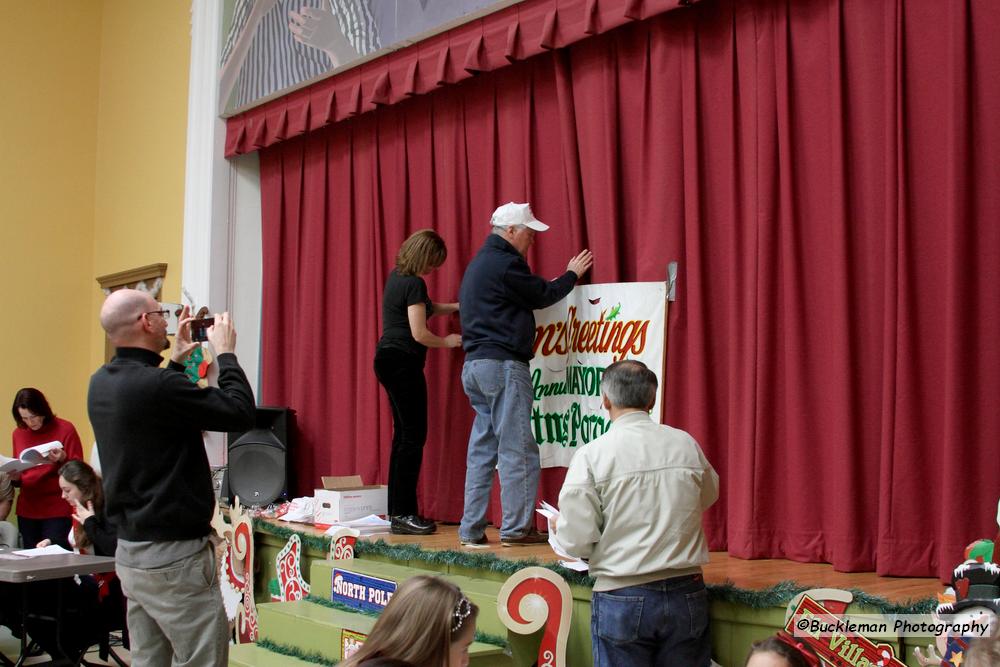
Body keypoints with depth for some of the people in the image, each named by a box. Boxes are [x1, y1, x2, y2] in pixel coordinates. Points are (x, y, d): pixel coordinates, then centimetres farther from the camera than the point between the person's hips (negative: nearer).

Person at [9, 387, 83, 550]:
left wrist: (62, 459, -19)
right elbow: (19, 477, 18)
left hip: (58, 512, -4)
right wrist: (15, 477, -4)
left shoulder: (65, 429, -4)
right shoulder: (18, 434, 9)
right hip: (27, 511, 4)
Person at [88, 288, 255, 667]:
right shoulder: (156, 384, -22)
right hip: (173, 557, -9)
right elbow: (240, 413, -18)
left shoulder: (101, 383, 5)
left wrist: (177, 360, 22)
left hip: (130, 550, 9)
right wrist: (225, 353, -5)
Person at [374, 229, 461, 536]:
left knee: (403, 435, 12)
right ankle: (403, 514, -8)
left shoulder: (396, 277, 15)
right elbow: (420, 334, -17)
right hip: (403, 363, -10)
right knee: (413, 436, -7)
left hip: (387, 359, 10)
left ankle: (397, 511, 14)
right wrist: (447, 341, 0)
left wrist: (453, 307, 20)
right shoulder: (415, 284, -14)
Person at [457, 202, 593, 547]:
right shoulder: (505, 263, -11)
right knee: (517, 449, -4)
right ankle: (516, 528, 0)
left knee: (482, 450, 10)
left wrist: (560, 280, 21)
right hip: (503, 364, -10)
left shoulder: (479, 263, 20)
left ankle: (472, 531, 11)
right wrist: (572, 274, 13)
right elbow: (543, 295, -3)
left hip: (475, 364, 10)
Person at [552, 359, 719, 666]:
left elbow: (577, 540, -12)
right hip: (686, 594, 3)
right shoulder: (686, 444, 0)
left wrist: (558, 525, 9)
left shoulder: (591, 455, -10)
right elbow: (708, 496, 20)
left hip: (622, 598, -3)